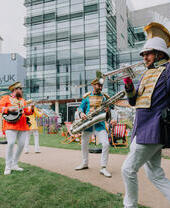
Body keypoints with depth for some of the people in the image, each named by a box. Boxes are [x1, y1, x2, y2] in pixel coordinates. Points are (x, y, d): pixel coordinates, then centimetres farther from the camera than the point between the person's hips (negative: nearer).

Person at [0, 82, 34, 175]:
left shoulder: (22, 100, 23)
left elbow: (27, 111, 16)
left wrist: (31, 108, -3)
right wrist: (9, 109, -16)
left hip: (22, 125, 6)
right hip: (11, 125, -5)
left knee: (21, 144, 2)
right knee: (11, 143, -17)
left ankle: (14, 164, 17)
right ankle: (8, 167, -5)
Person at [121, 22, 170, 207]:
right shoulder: (145, 74, 18)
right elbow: (134, 101, 15)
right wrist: (129, 86, 0)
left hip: (152, 130, -8)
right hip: (142, 129, 9)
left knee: (128, 169, -1)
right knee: (154, 173, 14)